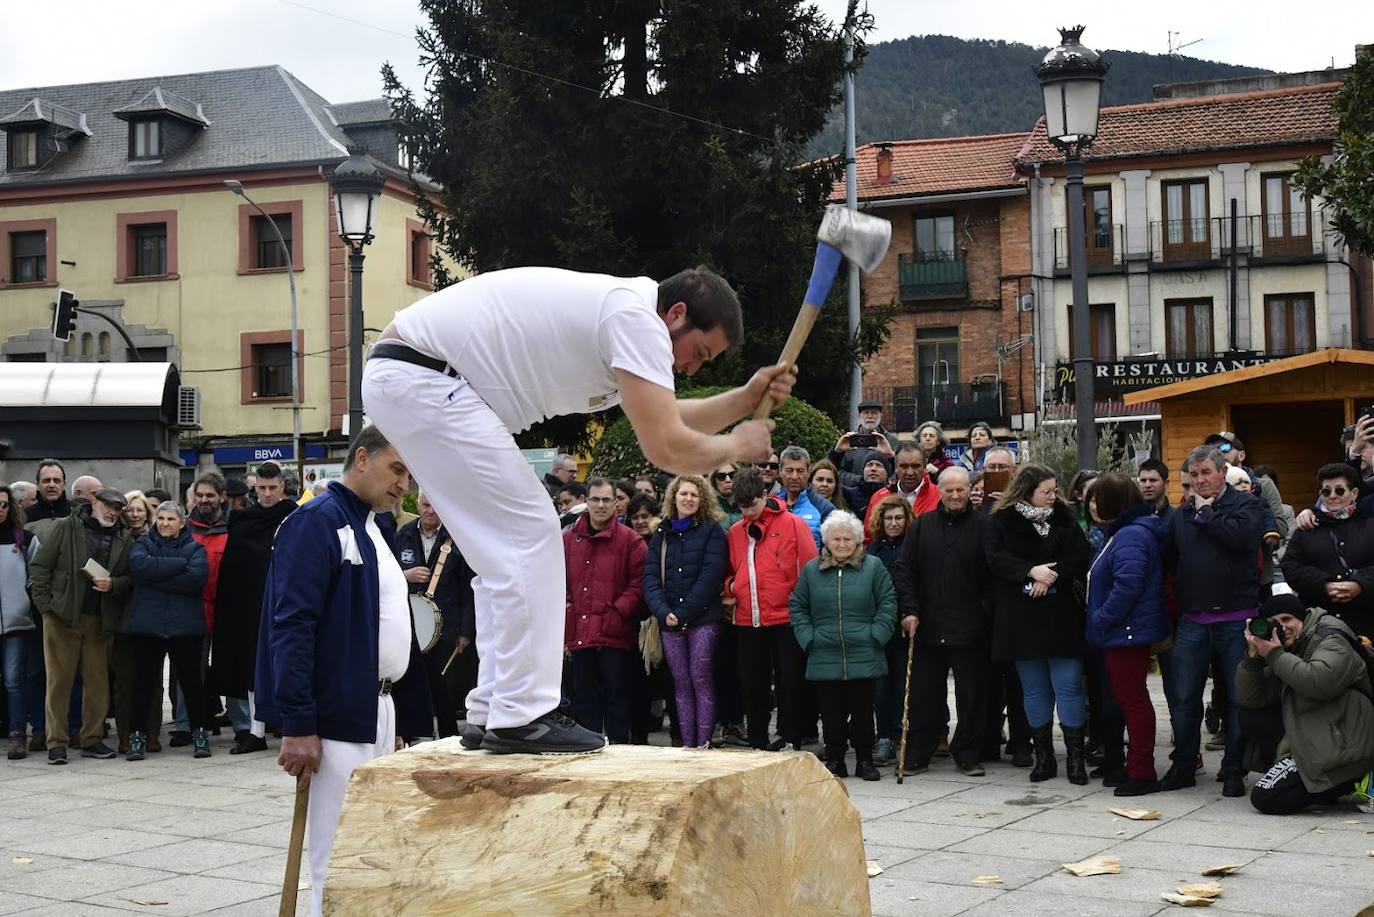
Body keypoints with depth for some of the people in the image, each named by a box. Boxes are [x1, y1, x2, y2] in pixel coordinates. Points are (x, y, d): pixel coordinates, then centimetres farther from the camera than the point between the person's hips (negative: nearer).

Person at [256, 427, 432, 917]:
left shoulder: (374, 530, 17)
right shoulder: (316, 522, -10)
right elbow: (292, 626, -18)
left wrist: (403, 717, 19)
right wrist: (298, 725, -23)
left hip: (380, 711, 9)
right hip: (339, 716, -9)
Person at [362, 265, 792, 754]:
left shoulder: (612, 313, 18)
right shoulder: (637, 319, -14)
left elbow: (664, 421, 28)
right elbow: (666, 449, -20)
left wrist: (747, 397, 17)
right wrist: (737, 445, -2)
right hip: (421, 376, -11)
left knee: (505, 555, 13)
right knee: (529, 536, -9)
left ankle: (491, 714, 14)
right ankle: (520, 716, -7)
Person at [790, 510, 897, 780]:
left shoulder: (873, 567, 2)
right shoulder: (811, 570, 7)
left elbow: (887, 604, 3)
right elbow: (797, 607, 12)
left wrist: (876, 636, -5)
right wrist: (808, 639, 2)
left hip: (864, 657, -1)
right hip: (824, 659, 1)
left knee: (863, 711, 4)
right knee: (831, 712, 5)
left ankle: (865, 760, 16)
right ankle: (834, 760, 17)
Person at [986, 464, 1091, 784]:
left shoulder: (1064, 517, 8)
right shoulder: (1001, 521, 2)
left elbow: (1080, 556, -1)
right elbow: (995, 558, -9)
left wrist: (1050, 575, -15)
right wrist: (1032, 571, -21)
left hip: (1061, 616, 0)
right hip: (1020, 618, 0)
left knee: (1069, 686, -3)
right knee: (1034, 690, 8)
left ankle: (1075, 757, 3)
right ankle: (1043, 755, 17)